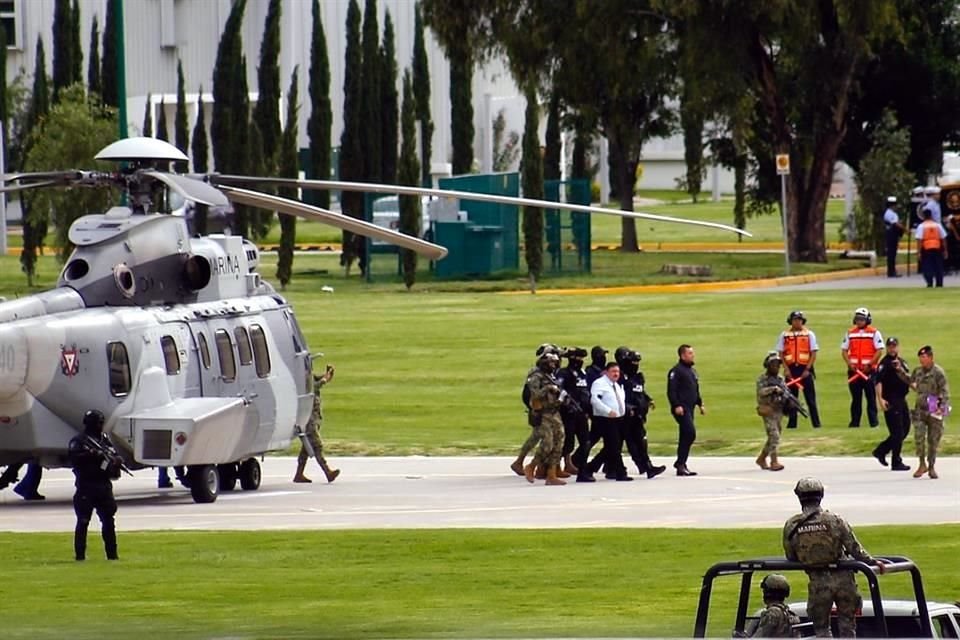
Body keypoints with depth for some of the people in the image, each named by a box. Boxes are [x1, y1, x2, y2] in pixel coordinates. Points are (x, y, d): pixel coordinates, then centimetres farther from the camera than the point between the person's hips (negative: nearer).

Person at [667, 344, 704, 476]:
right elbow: (671, 390, -15)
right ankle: (680, 463, -13)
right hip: (681, 409, -9)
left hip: (690, 408, 9)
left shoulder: (692, 371, 20)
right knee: (690, 433, -18)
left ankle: (681, 465, 14)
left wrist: (700, 404, 20)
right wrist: (676, 406, -22)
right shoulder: (676, 371, -9)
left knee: (685, 436, 10)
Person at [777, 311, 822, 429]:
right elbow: (780, 353, 7)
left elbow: (814, 353, 1)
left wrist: (807, 369, -9)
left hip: (805, 369, -2)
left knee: (810, 397, -2)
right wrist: (786, 369, -5)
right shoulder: (784, 335, 7)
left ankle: (816, 423, -2)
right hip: (791, 369, 2)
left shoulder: (809, 334, 3)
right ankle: (792, 423, 7)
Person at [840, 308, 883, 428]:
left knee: (871, 396, -3)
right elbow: (844, 350, 11)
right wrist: (849, 364, -4)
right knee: (855, 397, 4)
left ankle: (873, 420, 0)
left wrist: (869, 364, -12)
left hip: (869, 370, -3)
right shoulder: (850, 333, 11)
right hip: (854, 370, 3)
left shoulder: (874, 333, 1)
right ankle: (854, 421, 7)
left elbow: (879, 351, -3)